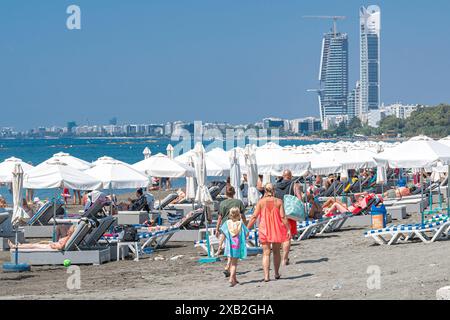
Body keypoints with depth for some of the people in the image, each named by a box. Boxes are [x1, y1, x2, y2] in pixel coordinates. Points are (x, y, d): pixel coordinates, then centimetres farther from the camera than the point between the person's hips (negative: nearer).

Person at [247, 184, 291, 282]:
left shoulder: (261, 202, -4)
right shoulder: (278, 201, -3)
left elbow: (254, 217, -6)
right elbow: (283, 217, -7)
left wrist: (247, 229, -1)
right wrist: (288, 229, -1)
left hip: (264, 230, -1)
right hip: (277, 229, 1)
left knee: (266, 253, 0)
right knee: (276, 252, 17)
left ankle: (266, 276, -10)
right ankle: (277, 274, 25)